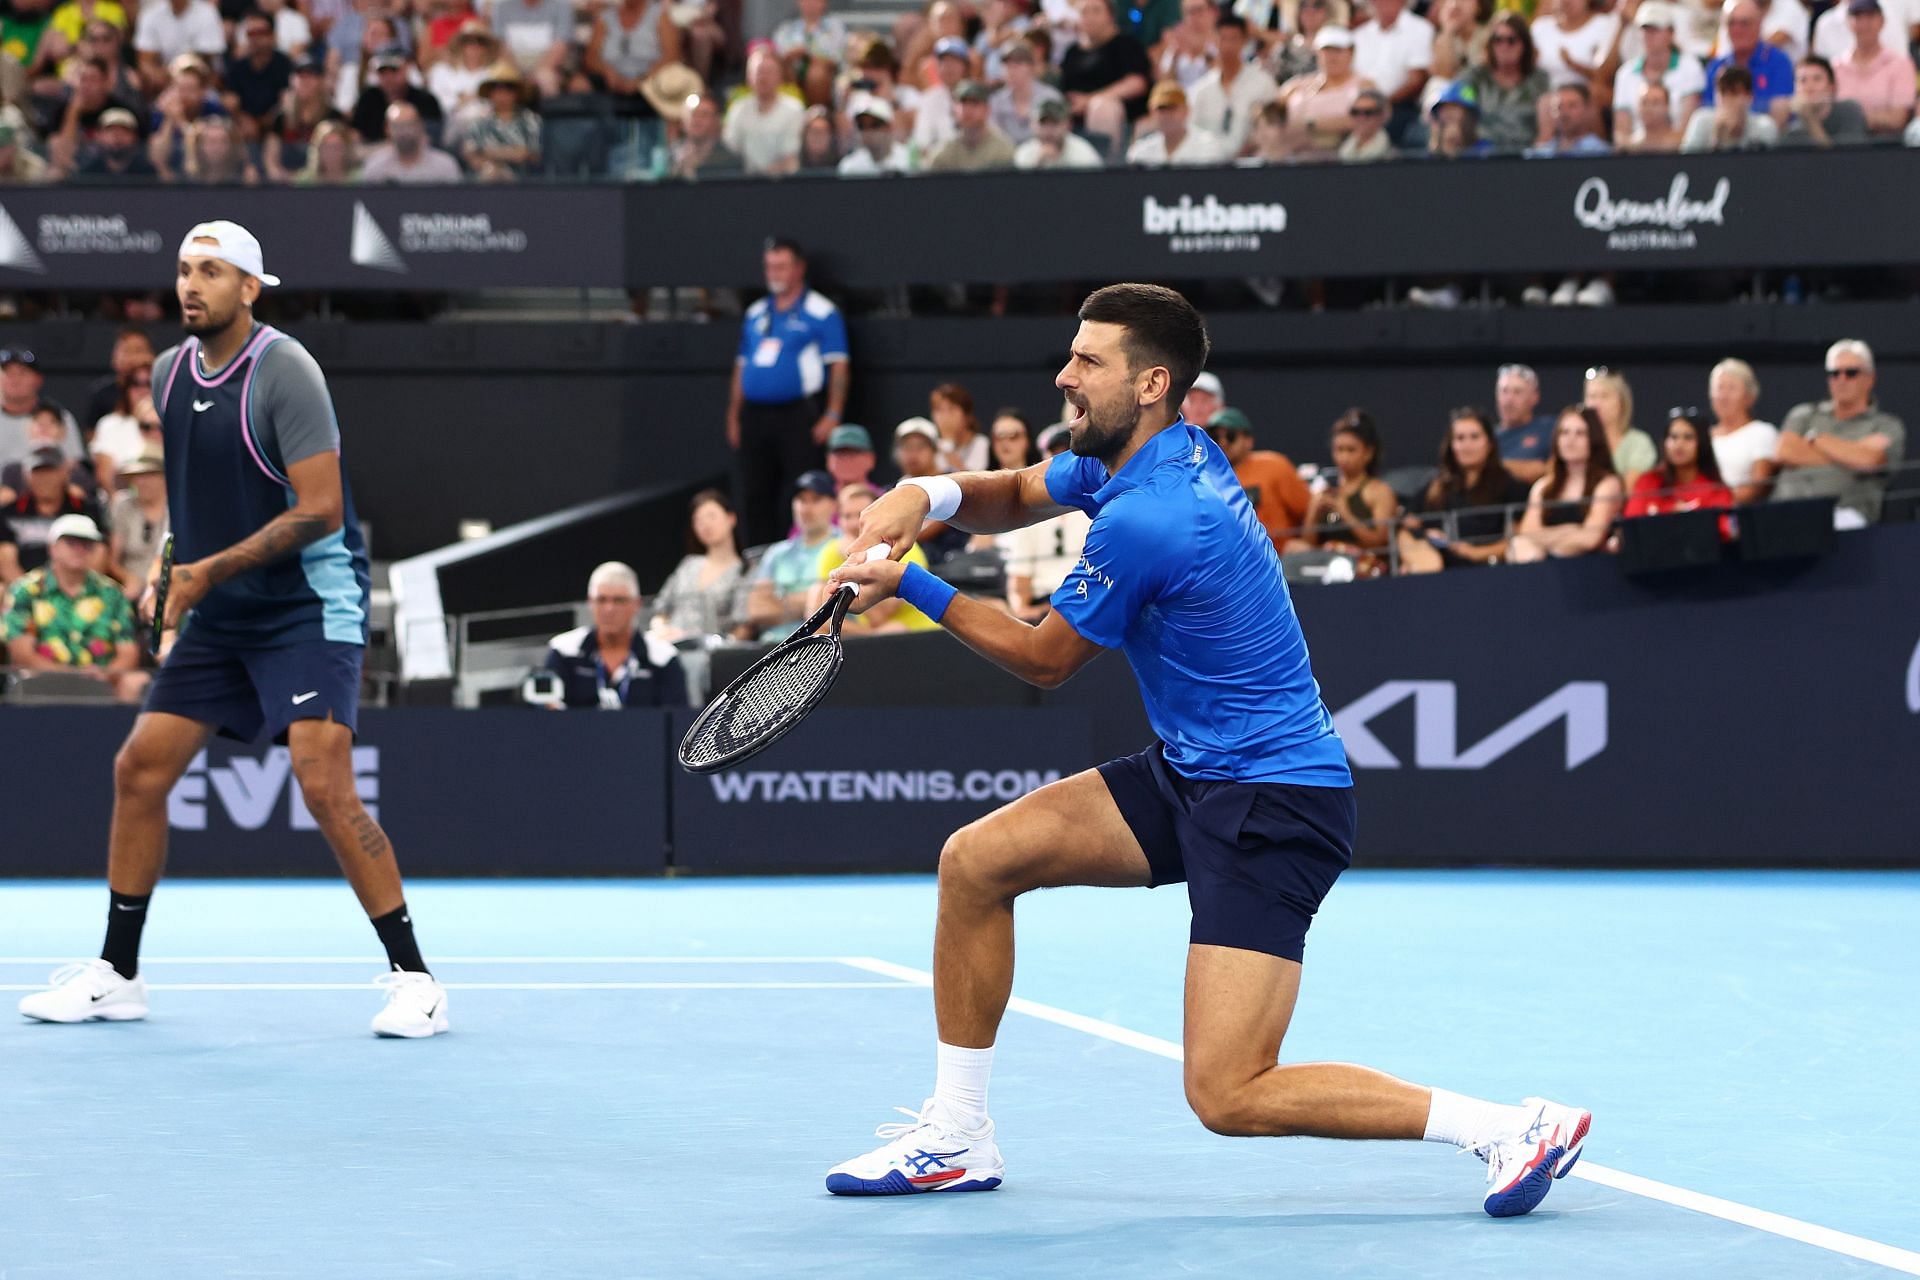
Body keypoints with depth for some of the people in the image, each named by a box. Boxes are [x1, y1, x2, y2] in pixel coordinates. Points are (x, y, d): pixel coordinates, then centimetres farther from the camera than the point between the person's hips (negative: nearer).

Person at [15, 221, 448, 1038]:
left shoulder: (284, 372, -16)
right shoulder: (168, 372, 6)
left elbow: (321, 510, -21)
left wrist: (211, 572, -18)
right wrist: (172, 567, 9)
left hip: (310, 609, -7)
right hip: (218, 618, 7)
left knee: (325, 788, -19)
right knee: (139, 769, 3)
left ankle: (413, 979, -12)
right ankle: (115, 975, 14)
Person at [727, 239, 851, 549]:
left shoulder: (821, 313, -1)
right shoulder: (755, 314, 18)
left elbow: (839, 367, -6)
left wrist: (832, 415, -15)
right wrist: (733, 417, 13)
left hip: (798, 415, -6)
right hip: (755, 416, 6)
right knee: (754, 498, 4)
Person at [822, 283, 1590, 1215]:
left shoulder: (1144, 520, -23)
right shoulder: (1156, 451, 6)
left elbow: (1043, 660, -8)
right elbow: (1018, 495, 21)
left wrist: (913, 588, -1)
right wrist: (930, 495, -1)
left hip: (1273, 808, -10)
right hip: (1193, 778, 10)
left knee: (1228, 1096, -16)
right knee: (975, 859, 7)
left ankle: (1512, 1128, -12)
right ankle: (955, 1137, 17)